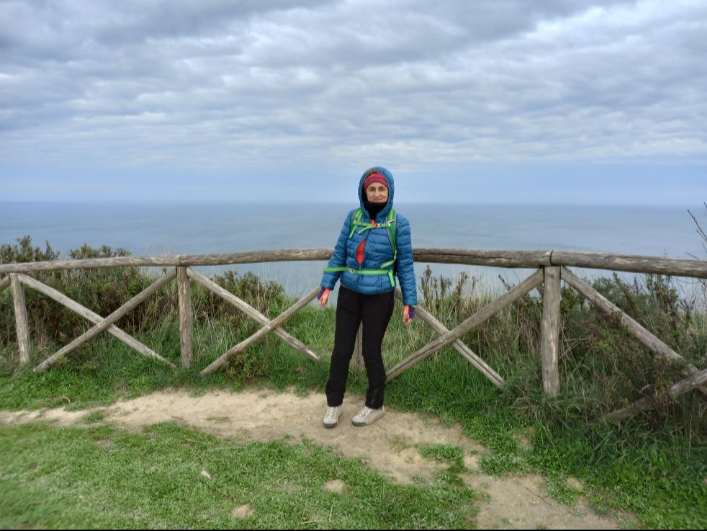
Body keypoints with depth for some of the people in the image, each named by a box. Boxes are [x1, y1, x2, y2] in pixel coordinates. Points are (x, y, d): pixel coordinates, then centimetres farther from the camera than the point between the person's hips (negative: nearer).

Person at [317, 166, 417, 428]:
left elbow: (405, 265, -4)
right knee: (341, 350, 8)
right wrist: (326, 286, 0)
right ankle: (334, 403, 27)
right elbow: (339, 254, 6)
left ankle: (375, 406, 30)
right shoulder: (353, 217, -1)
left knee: (371, 351, 8)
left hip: (379, 298, -3)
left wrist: (409, 302, -6)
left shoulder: (398, 223, -8)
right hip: (349, 294, 3)